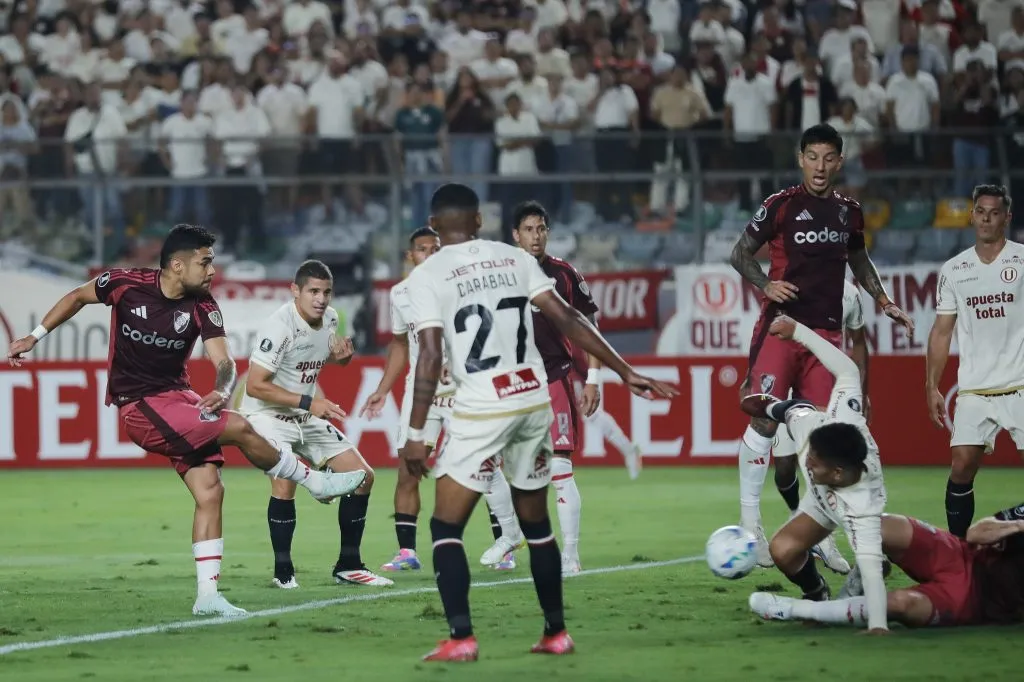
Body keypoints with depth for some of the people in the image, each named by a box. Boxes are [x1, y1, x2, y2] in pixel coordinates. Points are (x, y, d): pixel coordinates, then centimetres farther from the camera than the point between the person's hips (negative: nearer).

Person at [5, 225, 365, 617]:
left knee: (210, 493, -5)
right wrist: (35, 337, 8)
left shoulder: (202, 307, -6)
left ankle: (207, 596, 1)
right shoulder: (126, 285, -13)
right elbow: (78, 297, 6)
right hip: (139, 408, -5)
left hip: (178, 398, 5)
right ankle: (316, 482, -1)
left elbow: (223, 361, -14)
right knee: (239, 428, -19)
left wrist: (222, 390, -36)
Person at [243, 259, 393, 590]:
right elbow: (255, 386, -25)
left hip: (308, 416, 8)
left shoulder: (330, 318, 1)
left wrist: (341, 356, -2)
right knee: (285, 481, -30)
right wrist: (308, 402, -28)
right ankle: (283, 571, -17)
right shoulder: (279, 325, -23)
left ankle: (348, 566, 13)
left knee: (362, 476, 3)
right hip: (268, 414, -8)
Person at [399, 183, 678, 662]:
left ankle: (460, 638, -10)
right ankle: (556, 632, 21)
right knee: (536, 524, 19)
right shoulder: (514, 258, 9)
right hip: (535, 402, 5)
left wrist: (416, 435, -8)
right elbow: (566, 320, 4)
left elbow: (430, 357, -10)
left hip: (481, 410, -5)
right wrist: (625, 373, 6)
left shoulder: (426, 277, -2)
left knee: (446, 528, 3)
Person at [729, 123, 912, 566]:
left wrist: (883, 302, 16)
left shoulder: (849, 212, 12)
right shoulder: (781, 206, -2)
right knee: (765, 421, -14)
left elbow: (858, 260, 28)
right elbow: (740, 254, 2)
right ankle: (749, 523, -8)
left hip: (826, 330, 4)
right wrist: (766, 284, -16)